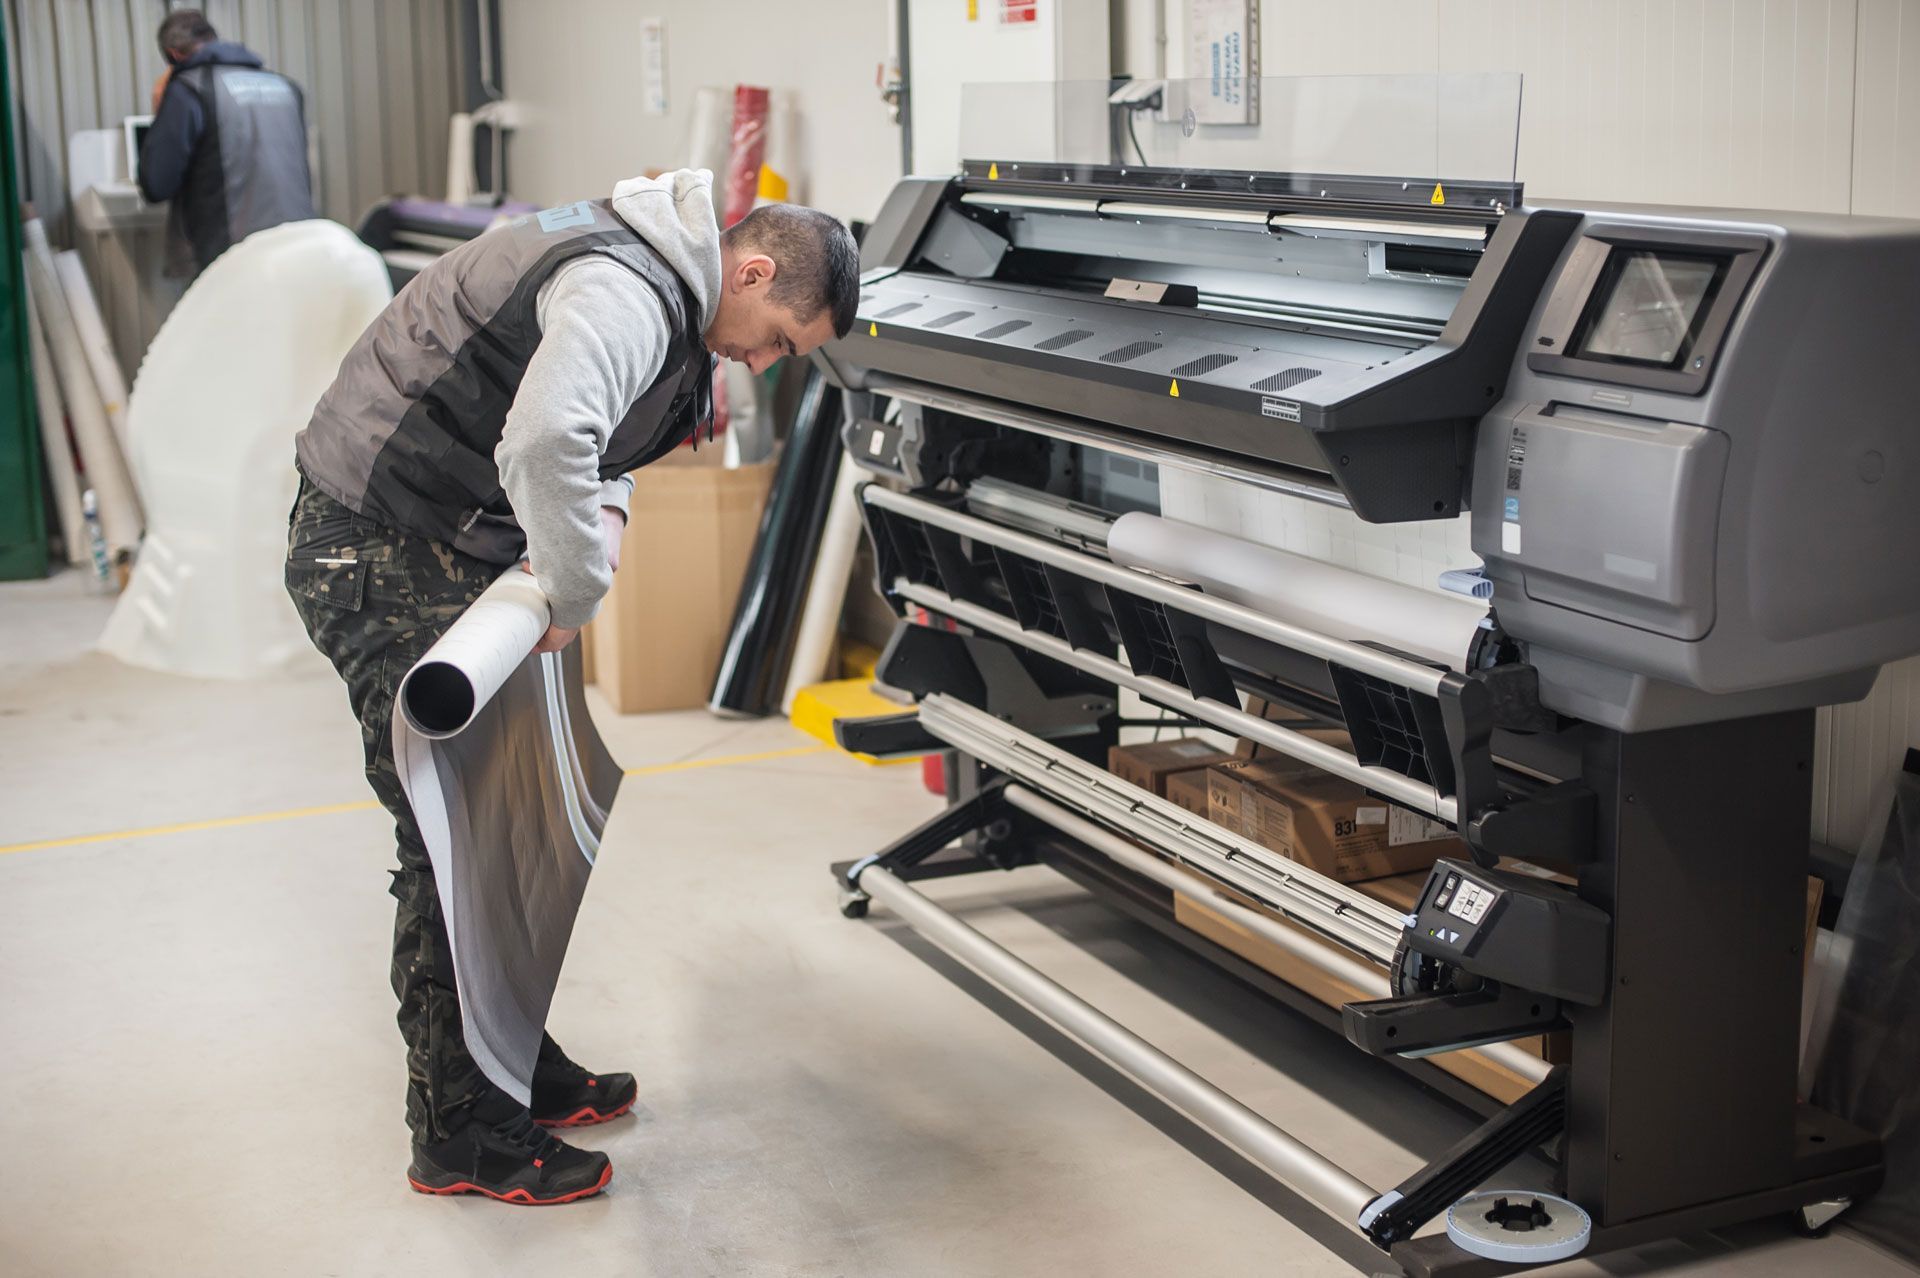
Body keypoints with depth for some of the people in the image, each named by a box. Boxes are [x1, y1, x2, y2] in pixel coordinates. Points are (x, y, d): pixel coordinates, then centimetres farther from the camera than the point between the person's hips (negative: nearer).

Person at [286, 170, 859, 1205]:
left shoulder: (656, 277, 10)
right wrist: (577, 590, -27)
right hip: (378, 552, -10)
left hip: (433, 546, 10)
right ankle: (461, 1136, 7)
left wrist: (604, 506, 6)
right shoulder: (628, 295, -23)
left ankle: (517, 1068, 30)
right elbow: (545, 443, -42)